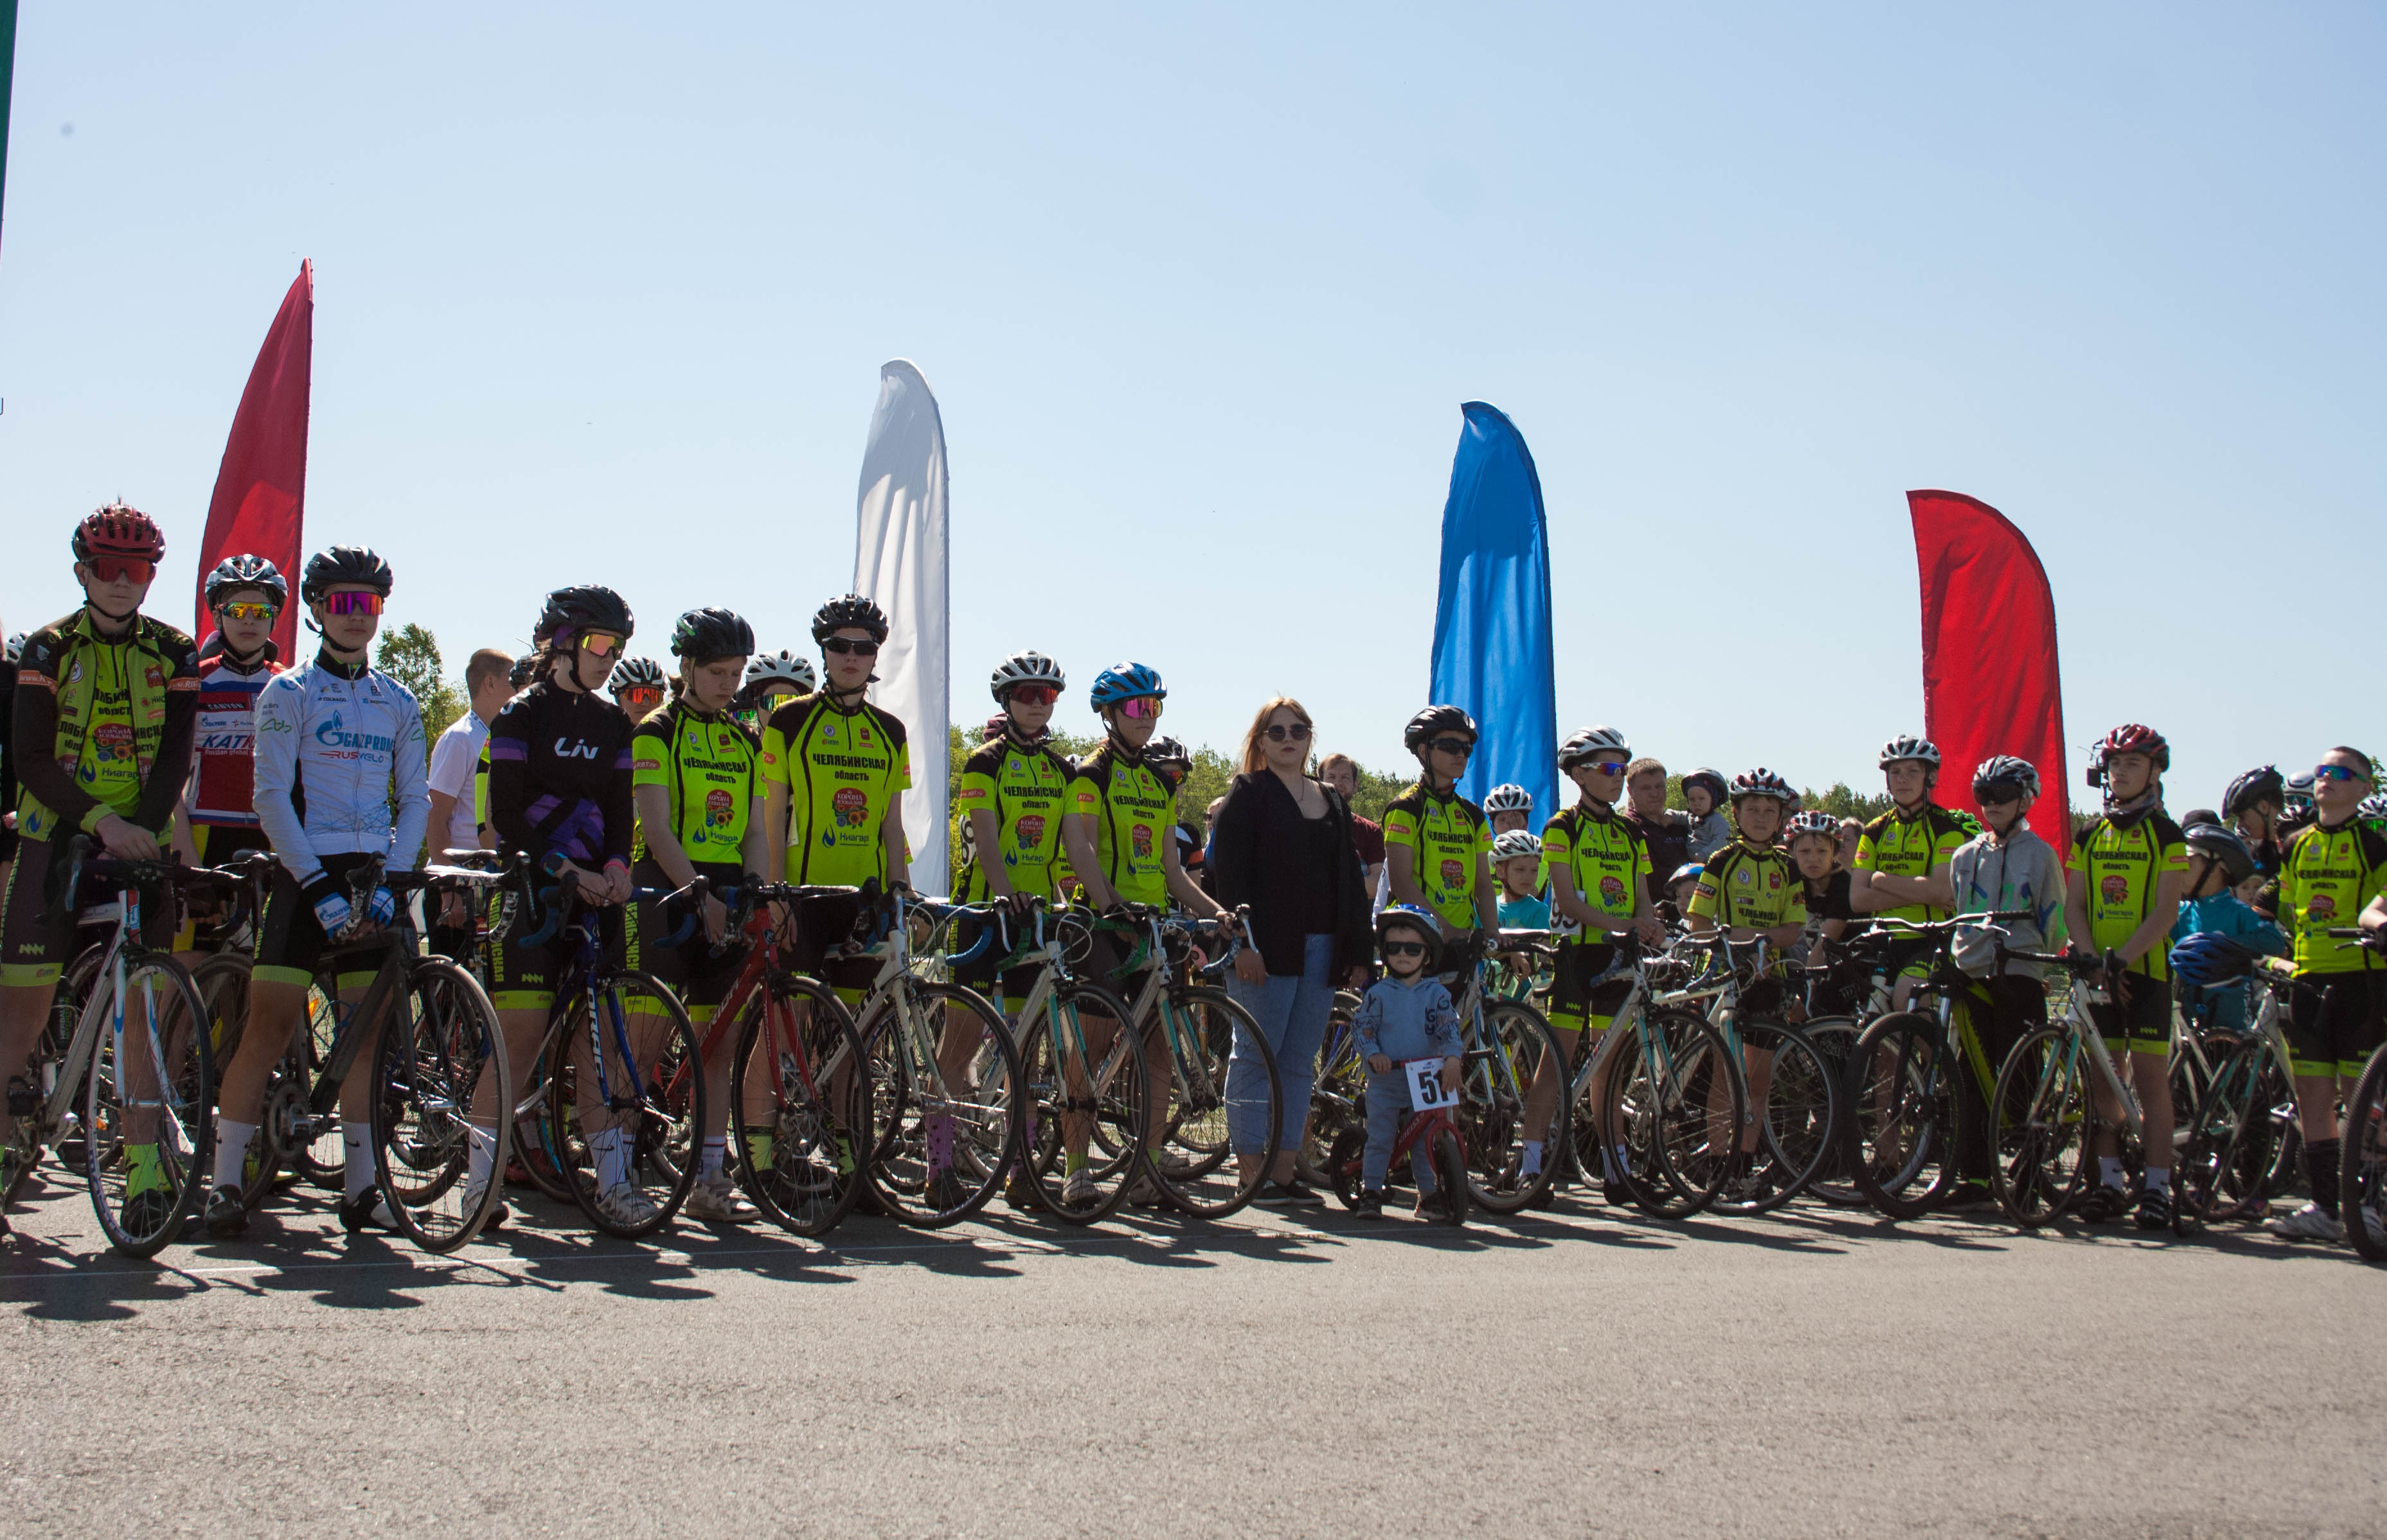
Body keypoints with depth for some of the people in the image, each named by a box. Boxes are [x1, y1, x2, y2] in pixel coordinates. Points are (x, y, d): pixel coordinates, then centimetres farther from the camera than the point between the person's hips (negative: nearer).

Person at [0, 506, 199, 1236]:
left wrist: (143, 830, -17)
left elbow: (175, 757, 0)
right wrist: (100, 821, -21)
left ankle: (146, 1163, -7)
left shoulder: (173, 653, 5)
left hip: (140, 842, 1)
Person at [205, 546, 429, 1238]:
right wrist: (318, 885, -14)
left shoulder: (399, 703, 13)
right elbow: (271, 797, -6)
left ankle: (361, 1186, 9)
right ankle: (226, 1181, -1)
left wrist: (391, 879, -3)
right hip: (305, 873, -3)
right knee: (273, 1023, -9)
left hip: (374, 877, 4)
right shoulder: (287, 693, 2)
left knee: (370, 1030, 3)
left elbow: (415, 800, 12)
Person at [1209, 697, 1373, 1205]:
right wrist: (1242, 942, -17)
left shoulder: (1332, 802, 18)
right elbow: (1230, 872, -7)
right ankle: (1251, 1173, -1)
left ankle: (1285, 1170, 10)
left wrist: (1360, 951, 10)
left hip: (1322, 950, 6)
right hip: (1266, 949, -6)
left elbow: (1351, 880, 17)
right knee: (1256, 1058, -4)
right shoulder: (1247, 794, 1)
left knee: (1300, 1062, 6)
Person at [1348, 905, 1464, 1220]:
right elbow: (1361, 1026, 0)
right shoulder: (1379, 993, -2)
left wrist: (1452, 1057, -25)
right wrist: (1373, 1054, -17)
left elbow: (1448, 1027, -8)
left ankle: (1428, 1194, 19)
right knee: (1380, 1138, -3)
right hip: (1385, 1079, -1)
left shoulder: (1436, 994, 1)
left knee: (1424, 1141, 8)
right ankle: (1370, 1192, 5)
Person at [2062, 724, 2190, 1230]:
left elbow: (2165, 912, -9)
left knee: (2151, 1075, -5)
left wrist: (2121, 957, -20)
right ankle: (2109, 1181, 8)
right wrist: (2094, 960, -10)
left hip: (2146, 967, -3)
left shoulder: (2166, 836, -1)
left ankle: (2157, 1187, -2)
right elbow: (2073, 907, 6)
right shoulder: (2090, 836, 11)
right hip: (2098, 970, 4)